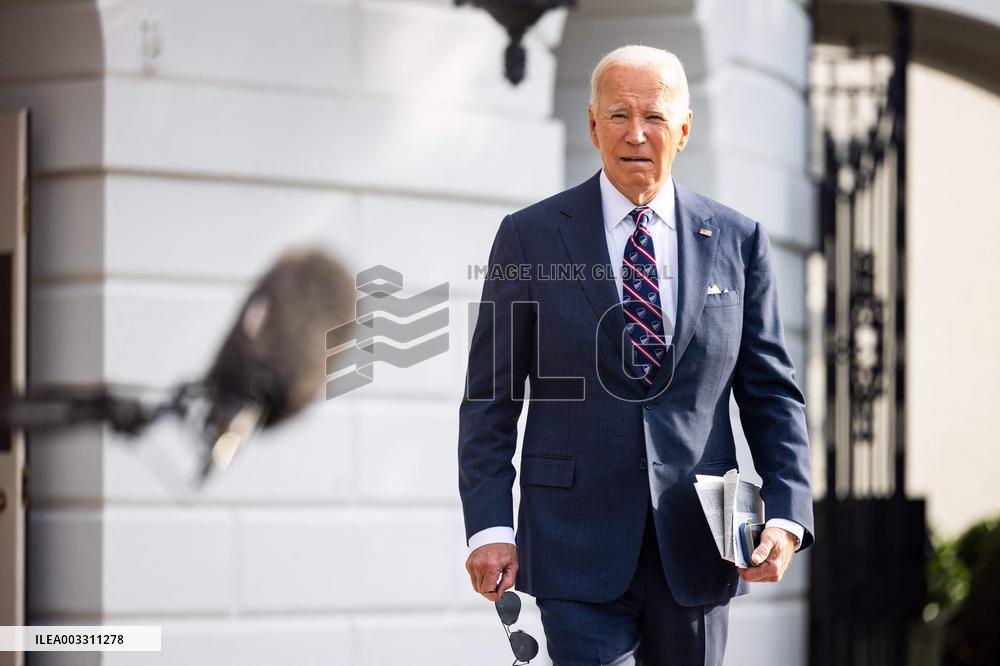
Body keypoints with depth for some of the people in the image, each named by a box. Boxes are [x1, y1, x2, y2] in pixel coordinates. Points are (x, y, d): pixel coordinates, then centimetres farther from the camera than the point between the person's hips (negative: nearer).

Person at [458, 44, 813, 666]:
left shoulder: (737, 240, 6)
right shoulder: (530, 237, 1)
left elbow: (771, 392, 7)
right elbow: (489, 399, 1)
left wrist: (787, 515, -7)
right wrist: (489, 527, -9)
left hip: (697, 546, 2)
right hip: (579, 549, -2)